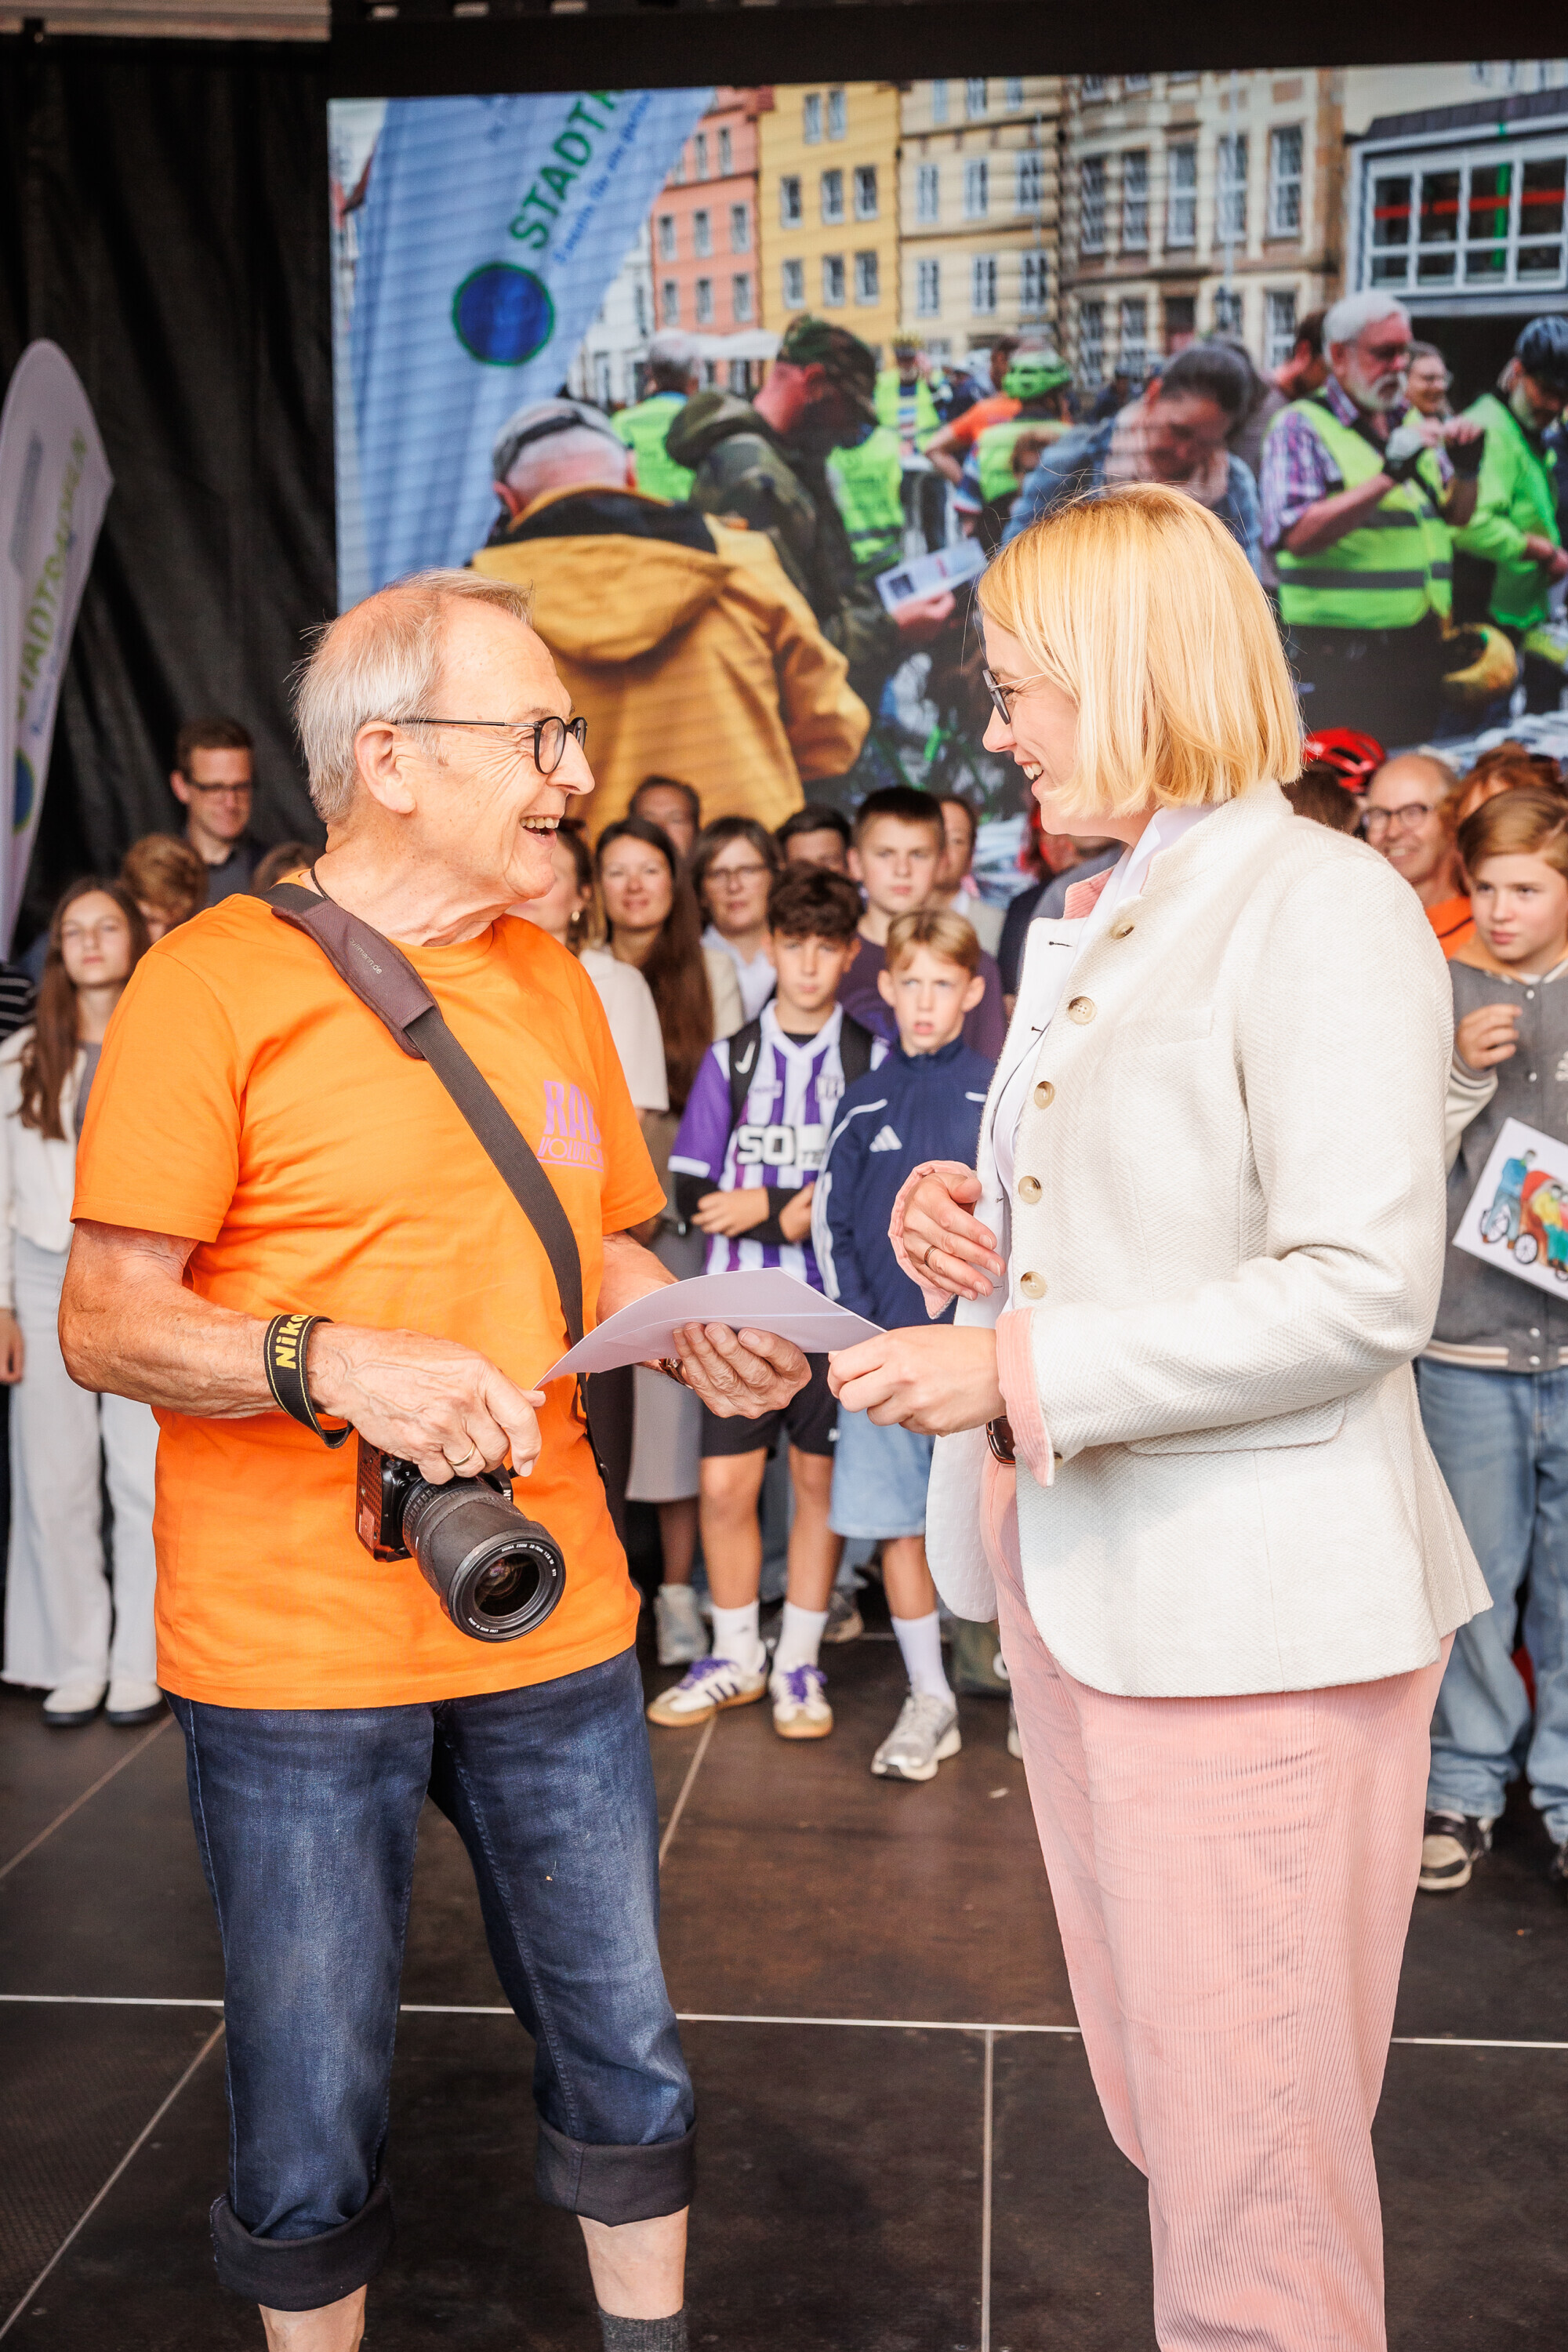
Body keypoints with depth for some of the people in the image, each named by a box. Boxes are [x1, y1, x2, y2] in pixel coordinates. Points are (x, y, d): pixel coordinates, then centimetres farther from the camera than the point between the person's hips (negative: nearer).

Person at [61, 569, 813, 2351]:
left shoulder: (548, 975, 11)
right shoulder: (220, 979, -10)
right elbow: (106, 1325, -11)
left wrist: (693, 1330, -1)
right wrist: (330, 1362, -27)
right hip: (295, 1649, -5)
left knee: (625, 2067, 16)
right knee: (314, 2129, 10)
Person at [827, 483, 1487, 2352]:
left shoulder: (1322, 906, -14)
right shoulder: (1089, 925, 14)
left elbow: (1362, 1288, -21)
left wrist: (1022, 1371, -22)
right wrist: (974, 1226, 4)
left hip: (1254, 1614, -8)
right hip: (1081, 1579, 9)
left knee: (1255, 2163, 4)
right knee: (1159, 2115, 22)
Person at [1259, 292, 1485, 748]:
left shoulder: (1411, 423, 15)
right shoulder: (1300, 427, -5)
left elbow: (1456, 517, 21)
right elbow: (1299, 535, -20)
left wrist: (1467, 469, 0)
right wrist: (1390, 474, -22)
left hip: (1421, 652, 7)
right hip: (1341, 661, -7)